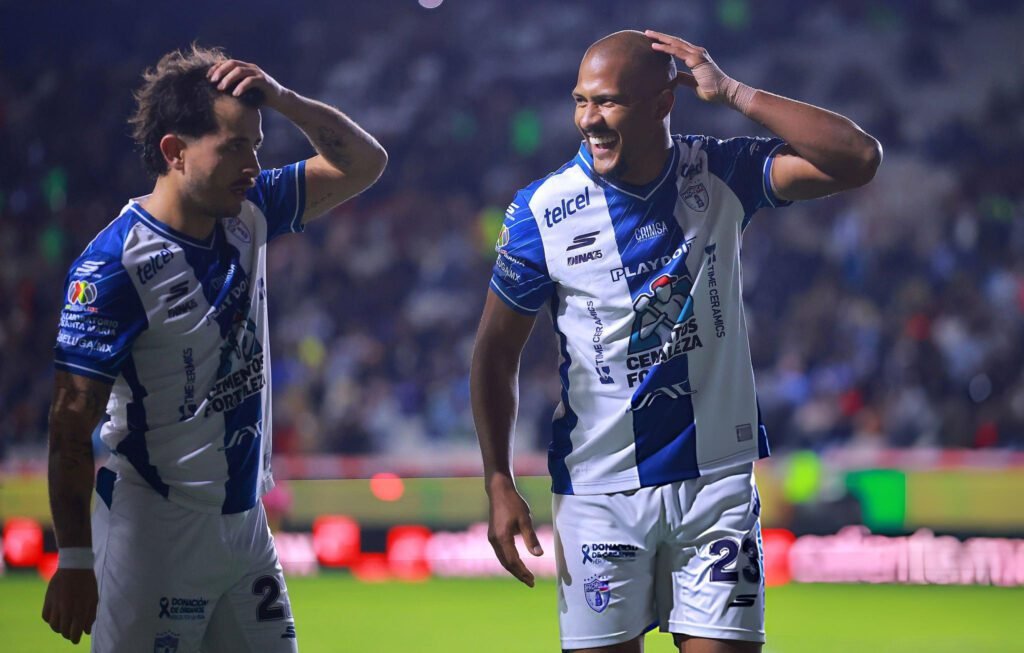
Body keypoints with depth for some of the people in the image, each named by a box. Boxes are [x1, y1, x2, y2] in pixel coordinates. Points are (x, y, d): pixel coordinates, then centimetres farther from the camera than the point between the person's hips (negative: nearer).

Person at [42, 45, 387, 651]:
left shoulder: (248, 216, 5)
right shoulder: (114, 263, -16)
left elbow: (364, 163, 12)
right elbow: (73, 422, -16)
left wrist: (280, 97, -5)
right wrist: (74, 561, -18)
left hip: (246, 524, 7)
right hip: (155, 529, -7)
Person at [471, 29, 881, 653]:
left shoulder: (721, 176, -3)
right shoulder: (543, 209, -6)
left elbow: (859, 159, -15)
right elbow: (497, 351, 3)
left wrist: (732, 93, -18)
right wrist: (500, 484, -3)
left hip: (718, 478, 1)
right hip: (599, 488, 0)